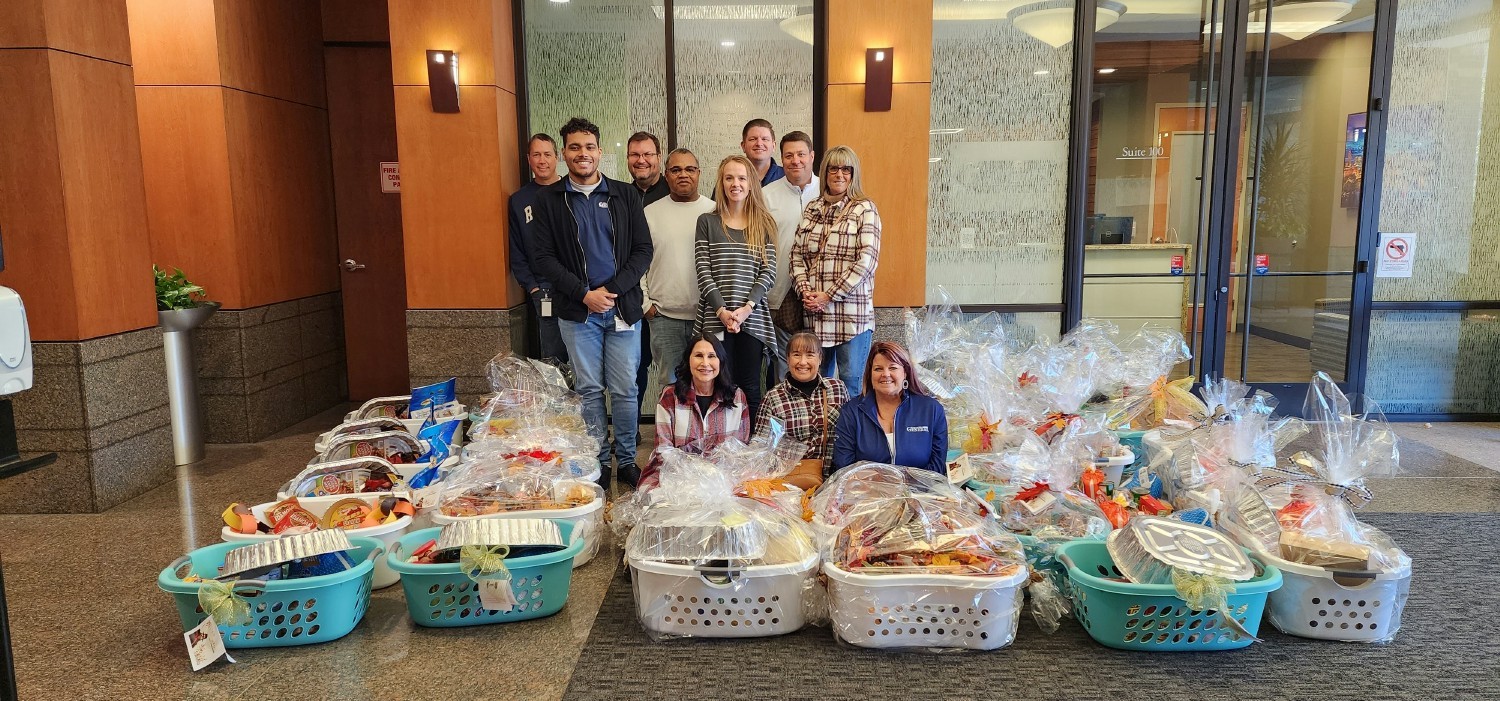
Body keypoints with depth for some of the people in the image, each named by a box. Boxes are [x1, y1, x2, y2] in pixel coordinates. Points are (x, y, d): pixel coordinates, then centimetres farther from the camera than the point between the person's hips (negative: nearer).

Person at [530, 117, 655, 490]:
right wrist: (584, 293, -12)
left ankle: (627, 459, 19)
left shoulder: (625, 195, 5)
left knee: (625, 390, 4)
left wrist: (612, 290, -11)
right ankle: (597, 463, 18)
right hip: (577, 311, 0)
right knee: (589, 389, 6)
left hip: (622, 307, 0)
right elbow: (543, 256, -1)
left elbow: (643, 250, 2)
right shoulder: (548, 199, 3)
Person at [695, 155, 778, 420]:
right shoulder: (707, 222, 7)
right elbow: (703, 271, -1)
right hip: (715, 317, -1)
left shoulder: (764, 224, 9)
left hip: (753, 317, 1)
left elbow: (769, 271, 1)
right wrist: (722, 310, -12)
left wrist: (746, 307, -12)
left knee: (749, 387, 3)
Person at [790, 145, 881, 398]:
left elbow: (867, 260, -10)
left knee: (851, 383, 0)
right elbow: (797, 254, 12)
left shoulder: (865, 209, -1)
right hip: (815, 312, 5)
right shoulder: (811, 209, 14)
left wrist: (829, 295, -13)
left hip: (852, 311, -4)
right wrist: (805, 290, -5)